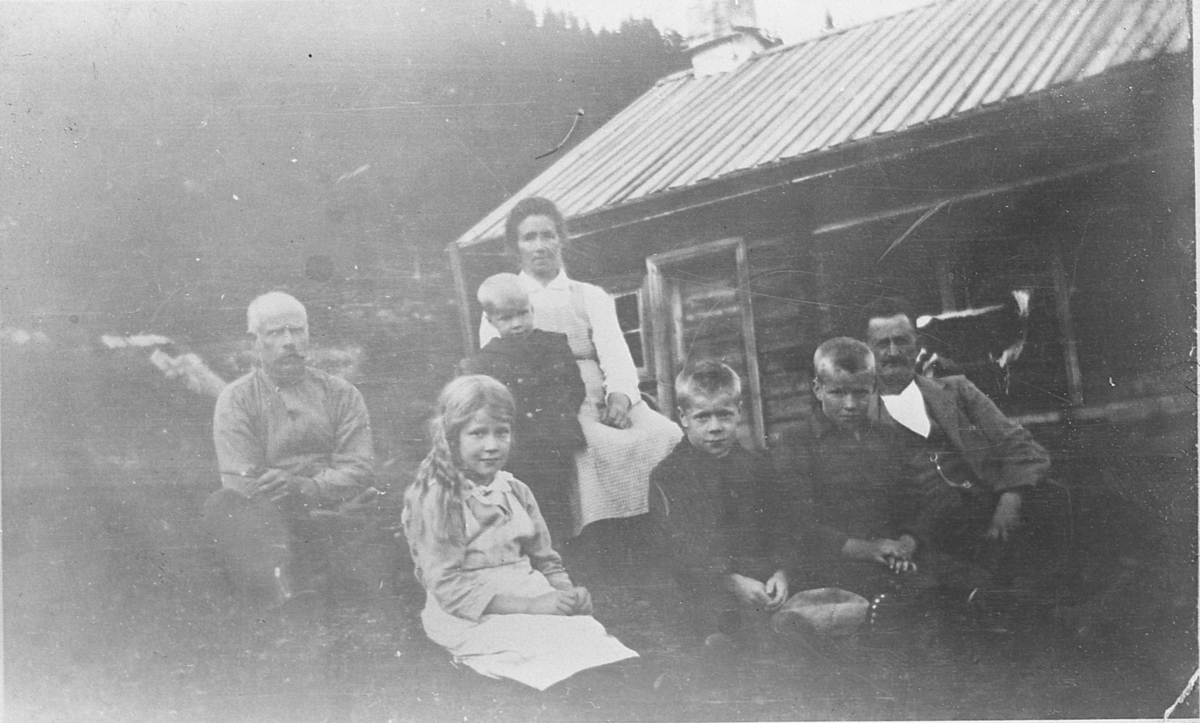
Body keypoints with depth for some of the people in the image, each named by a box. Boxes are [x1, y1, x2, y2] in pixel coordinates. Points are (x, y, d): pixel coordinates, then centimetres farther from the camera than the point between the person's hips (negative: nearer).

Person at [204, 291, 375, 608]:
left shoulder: (341, 394, 15)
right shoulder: (236, 400, 9)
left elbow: (360, 468, 2)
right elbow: (241, 481, -4)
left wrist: (304, 488, -18)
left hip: (334, 513, 1)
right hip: (268, 518, -1)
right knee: (222, 505, -30)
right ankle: (280, 594, -47)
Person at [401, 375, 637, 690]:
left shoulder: (516, 492, 12)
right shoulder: (435, 500, -8)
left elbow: (546, 561, 18)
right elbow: (449, 587, -14)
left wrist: (568, 593, -7)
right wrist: (529, 605, -21)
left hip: (532, 599, 6)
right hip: (471, 619, -6)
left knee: (590, 629, -22)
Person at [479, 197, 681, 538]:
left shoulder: (591, 297, 22)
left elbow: (615, 354, 7)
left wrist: (620, 395, -16)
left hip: (597, 401, 3)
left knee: (667, 435, -26)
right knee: (598, 447, -35)